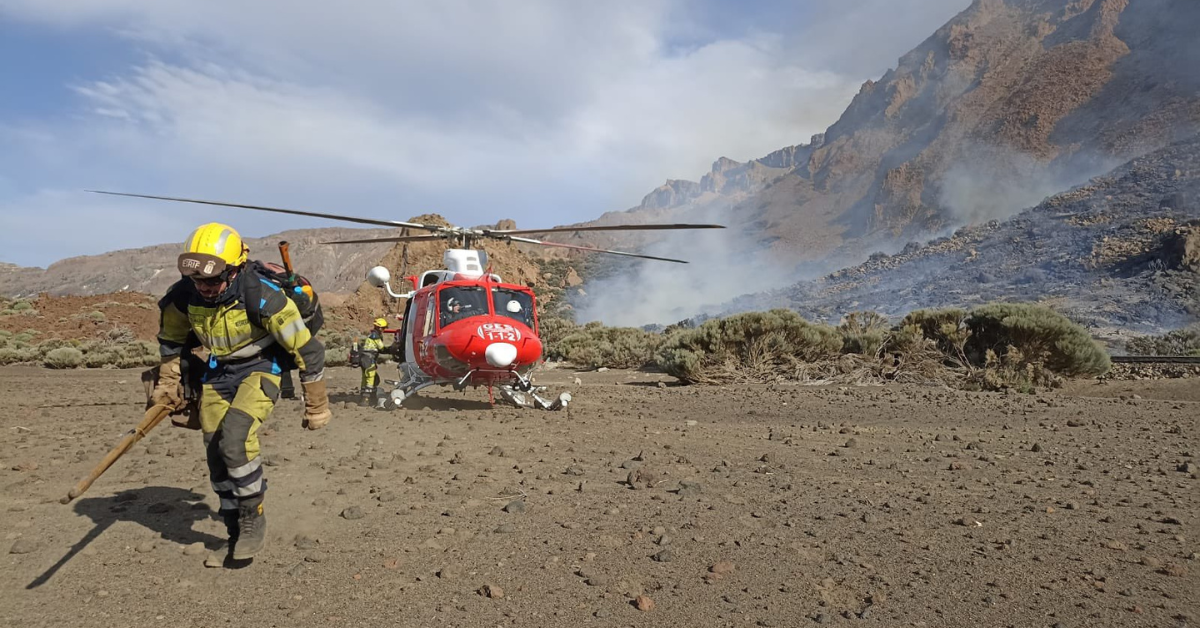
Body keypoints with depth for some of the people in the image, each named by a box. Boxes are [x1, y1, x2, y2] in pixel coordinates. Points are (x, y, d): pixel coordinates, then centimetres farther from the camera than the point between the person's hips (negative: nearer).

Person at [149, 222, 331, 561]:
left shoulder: (263, 297, -29)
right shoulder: (183, 296, -14)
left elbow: (307, 350, -21)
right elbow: (170, 340, 11)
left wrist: (317, 407, -14)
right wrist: (167, 385, 16)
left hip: (260, 369, -5)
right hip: (217, 372, 5)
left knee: (235, 437, -26)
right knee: (217, 455, 3)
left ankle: (253, 517, -5)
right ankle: (237, 532, 22)